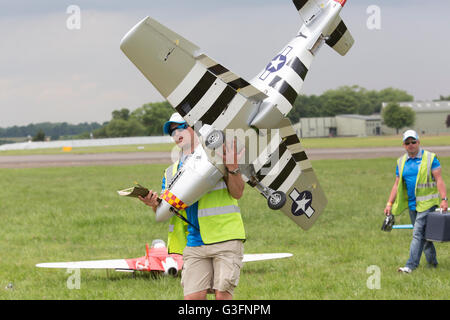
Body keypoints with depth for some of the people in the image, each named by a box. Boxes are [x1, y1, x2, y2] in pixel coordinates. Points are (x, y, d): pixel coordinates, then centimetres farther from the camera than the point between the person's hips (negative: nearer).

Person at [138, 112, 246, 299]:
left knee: (222, 295, -11)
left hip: (225, 238, -4)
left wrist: (232, 168, -21)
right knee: (193, 297, -7)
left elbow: (237, 193, -2)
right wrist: (154, 205, -6)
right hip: (194, 244, 4)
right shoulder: (171, 172, 20)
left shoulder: (218, 156, 5)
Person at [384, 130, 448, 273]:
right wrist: (389, 204, 8)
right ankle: (432, 261, 26)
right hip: (412, 204, 6)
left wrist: (444, 199, -17)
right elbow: (397, 185, 14)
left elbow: (439, 180, -7)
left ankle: (411, 265, -17)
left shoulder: (430, 158, -3)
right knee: (422, 234, 12)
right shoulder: (401, 162, 11)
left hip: (427, 203, -6)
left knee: (418, 233, -13)